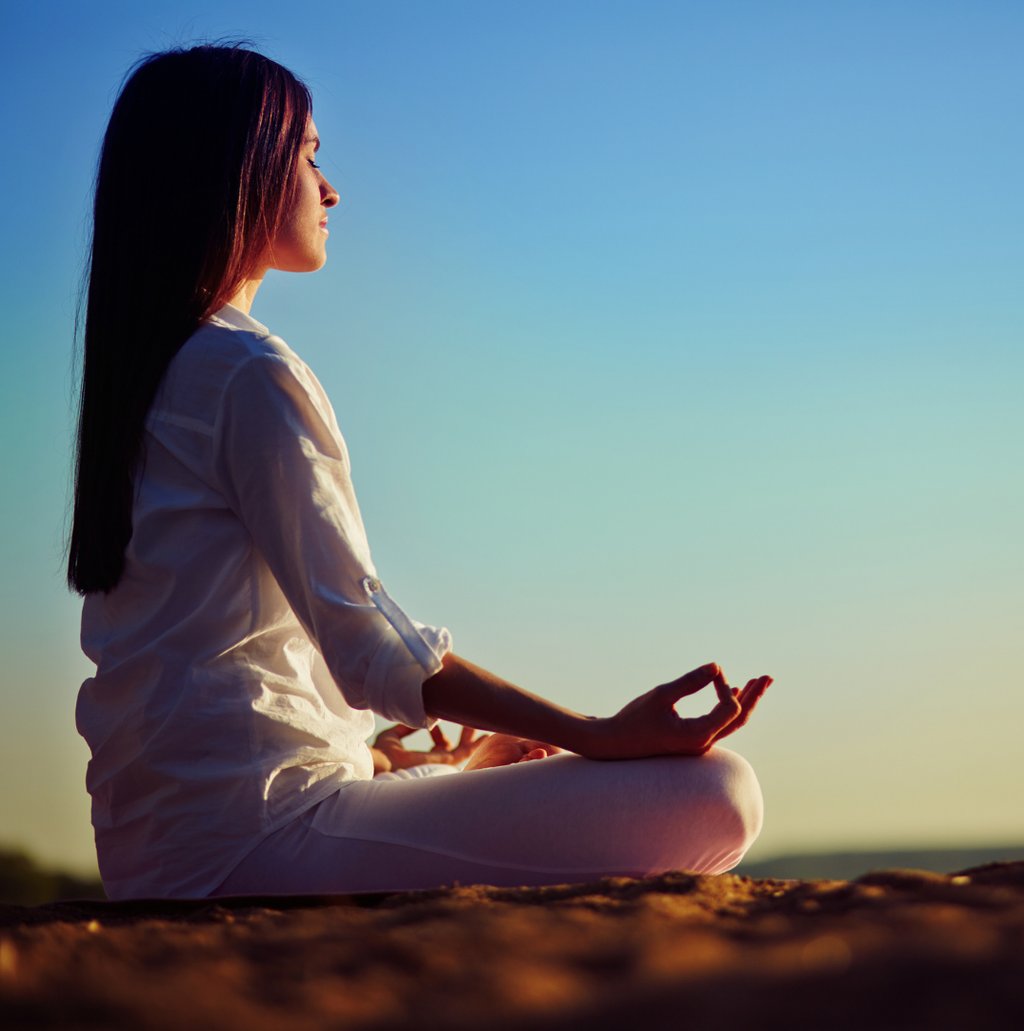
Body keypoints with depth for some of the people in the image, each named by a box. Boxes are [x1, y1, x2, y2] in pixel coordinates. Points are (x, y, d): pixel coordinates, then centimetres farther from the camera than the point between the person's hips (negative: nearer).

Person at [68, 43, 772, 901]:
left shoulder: (143, 378, 19)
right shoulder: (253, 374, -11)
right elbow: (364, 639, -18)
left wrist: (389, 757, 22)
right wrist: (602, 737, -20)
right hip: (256, 833, -10)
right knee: (715, 794, -17)